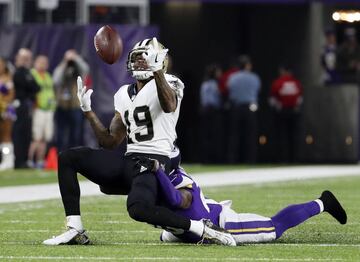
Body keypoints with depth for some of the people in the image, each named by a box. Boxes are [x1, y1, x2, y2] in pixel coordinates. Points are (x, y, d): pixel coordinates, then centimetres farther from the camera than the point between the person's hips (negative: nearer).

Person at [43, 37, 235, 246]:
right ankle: (75, 231, -7)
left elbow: (169, 106, -28)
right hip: (129, 162, 8)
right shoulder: (124, 94, 21)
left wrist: (156, 70, -41)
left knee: (138, 209, -37)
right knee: (68, 158, -2)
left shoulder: (167, 83, -1)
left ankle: (203, 229, -23)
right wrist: (88, 110, 16)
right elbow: (110, 142, 22)